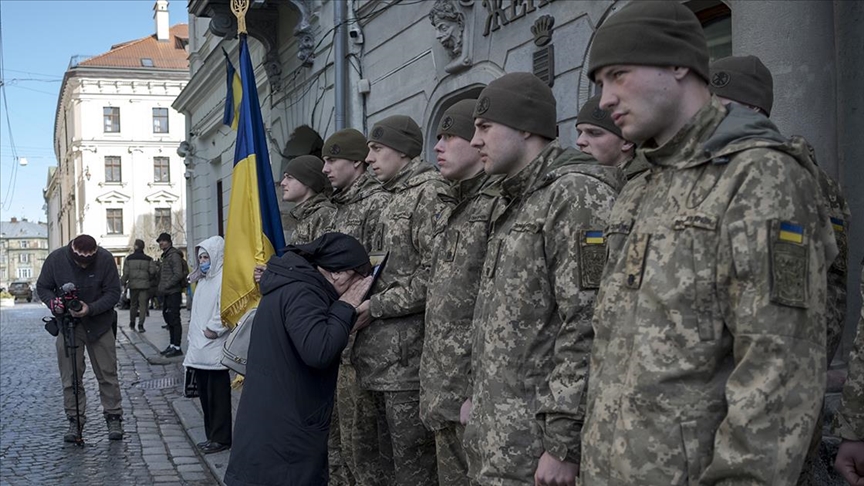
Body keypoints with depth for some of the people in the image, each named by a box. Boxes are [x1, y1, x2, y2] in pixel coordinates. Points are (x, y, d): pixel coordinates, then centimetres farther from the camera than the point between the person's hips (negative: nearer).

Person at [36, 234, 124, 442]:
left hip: (99, 324, -1)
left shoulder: (105, 259, -17)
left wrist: (91, 309, -26)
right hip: (67, 325, 1)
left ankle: (114, 418, 13)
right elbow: (42, 287, 0)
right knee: (70, 377, 2)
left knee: (107, 374, 2)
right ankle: (75, 420, 13)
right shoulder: (56, 259, -14)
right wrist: (52, 302, -21)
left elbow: (113, 292, -12)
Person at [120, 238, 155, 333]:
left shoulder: (129, 258, -1)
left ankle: (132, 323, 25)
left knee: (133, 305, 15)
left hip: (133, 284, 1)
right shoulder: (148, 259, -2)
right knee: (143, 305, -1)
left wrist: (123, 282, 10)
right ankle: (140, 324, -11)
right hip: (145, 285, -1)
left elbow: (126, 273, -3)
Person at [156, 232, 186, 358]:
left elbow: (178, 274, -20)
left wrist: (166, 286, -19)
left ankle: (177, 347, -6)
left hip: (174, 292, -10)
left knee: (174, 319, -8)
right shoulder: (166, 256, 19)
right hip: (167, 293, 10)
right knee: (168, 318, 14)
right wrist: (162, 288, 15)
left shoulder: (174, 255, -12)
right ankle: (172, 345, 22)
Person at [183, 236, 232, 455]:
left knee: (217, 394, -3)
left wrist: (213, 329, -17)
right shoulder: (204, 279, 17)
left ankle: (221, 438, 4)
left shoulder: (223, 279, -13)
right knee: (205, 393, 12)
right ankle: (212, 436, 20)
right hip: (200, 348, 9)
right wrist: (193, 340, 16)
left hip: (214, 349, -9)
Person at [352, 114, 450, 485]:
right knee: (372, 454, 16)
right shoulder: (396, 198, 19)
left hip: (407, 353, -10)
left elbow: (433, 276, -19)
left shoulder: (429, 193, -10)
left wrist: (375, 306, -15)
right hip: (379, 353, 10)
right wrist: (362, 299, 10)